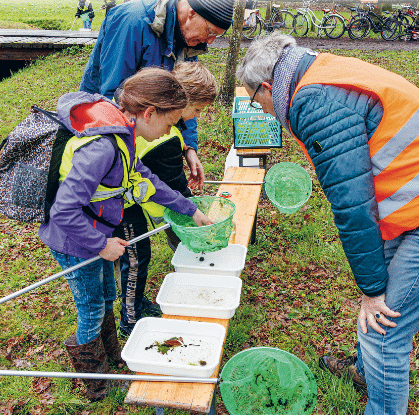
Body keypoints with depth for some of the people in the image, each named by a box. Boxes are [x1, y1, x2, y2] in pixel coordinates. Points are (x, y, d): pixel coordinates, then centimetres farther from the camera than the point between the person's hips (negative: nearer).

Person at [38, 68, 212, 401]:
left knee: (107, 297, 25)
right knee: (92, 310, 11)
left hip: (95, 232, 9)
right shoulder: (101, 147, -35)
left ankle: (111, 357, 51)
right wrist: (101, 245, -23)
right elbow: (64, 213, -36)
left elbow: (144, 178, 10)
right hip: (74, 240, -9)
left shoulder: (122, 130, -5)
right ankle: (95, 386, 37)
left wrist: (189, 209, 12)